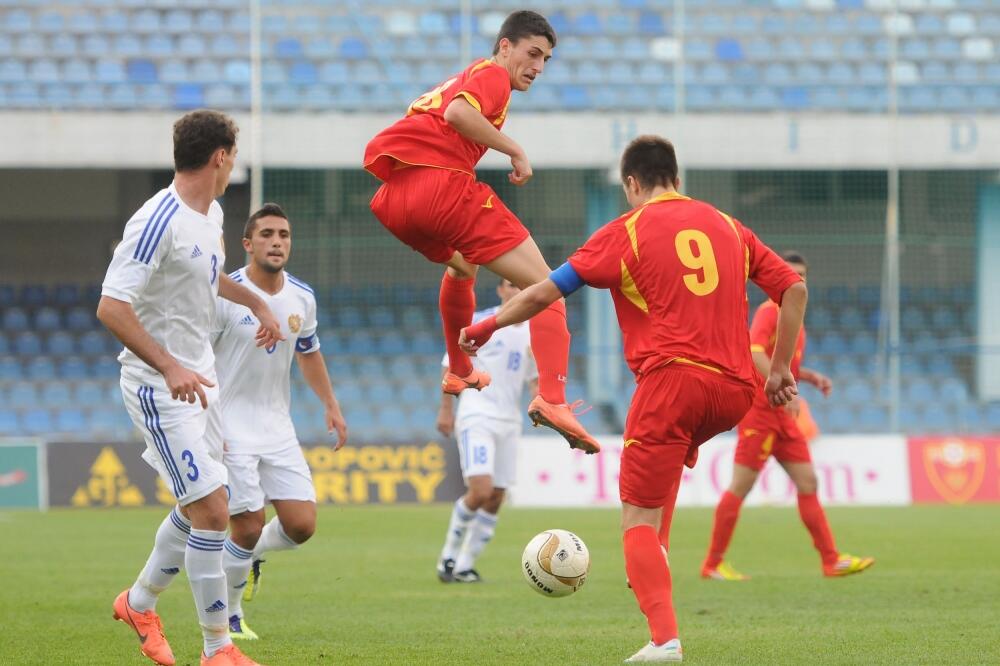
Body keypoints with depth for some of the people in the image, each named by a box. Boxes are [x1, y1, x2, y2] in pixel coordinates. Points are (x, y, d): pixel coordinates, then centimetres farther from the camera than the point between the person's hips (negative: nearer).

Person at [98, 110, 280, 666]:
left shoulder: (211, 214, 8)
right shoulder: (159, 221, -22)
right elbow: (111, 307, -27)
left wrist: (257, 303, 41)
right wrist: (168, 366, -34)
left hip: (198, 378, 10)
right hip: (160, 387, -9)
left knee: (199, 507, 18)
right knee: (211, 511, -11)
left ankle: (140, 603, 38)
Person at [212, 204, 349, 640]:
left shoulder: (302, 298, 3)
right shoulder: (224, 296, -15)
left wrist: (331, 405, 19)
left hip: (278, 428, 5)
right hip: (230, 428, -5)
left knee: (301, 526, -3)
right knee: (248, 528, -9)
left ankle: (249, 556, 30)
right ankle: (228, 616, 14)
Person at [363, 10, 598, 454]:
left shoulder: (463, 77, 32)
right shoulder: (494, 75, 8)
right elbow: (458, 112, -17)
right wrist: (515, 151, -10)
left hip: (392, 198, 9)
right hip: (443, 182, -9)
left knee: (461, 266, 40)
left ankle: (459, 372, 49)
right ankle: (552, 399, -27)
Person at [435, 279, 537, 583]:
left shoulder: (533, 334, 11)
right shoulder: (479, 322, -4)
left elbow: (534, 378, 20)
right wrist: (445, 409, -1)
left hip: (509, 422, 6)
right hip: (476, 418, -6)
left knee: (495, 500, 3)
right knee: (480, 491, -19)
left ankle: (464, 566, 14)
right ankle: (449, 555, 1)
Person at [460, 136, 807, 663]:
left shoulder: (627, 231, 4)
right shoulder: (729, 228, 17)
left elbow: (546, 292, 4)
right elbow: (794, 289, 13)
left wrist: (484, 327, 17)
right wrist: (781, 369, 19)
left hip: (673, 378, -5)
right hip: (736, 391, 5)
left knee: (637, 517, -1)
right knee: (678, 440, 36)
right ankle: (650, 568, 23)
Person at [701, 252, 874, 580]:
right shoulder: (769, 311, -10)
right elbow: (755, 353, -26)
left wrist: (812, 377, 11)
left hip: (782, 415, 9)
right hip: (759, 409, -9)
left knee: (808, 483, 4)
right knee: (740, 488, -5)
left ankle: (832, 560, 3)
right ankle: (713, 563, 1)